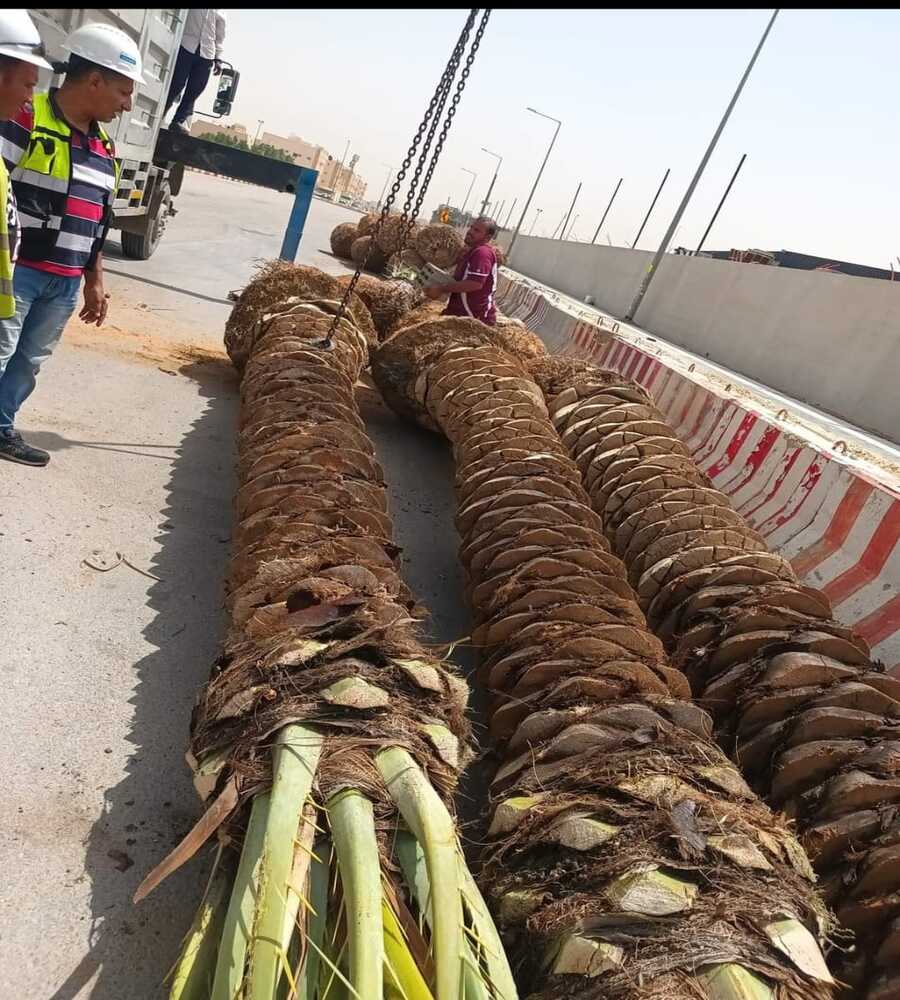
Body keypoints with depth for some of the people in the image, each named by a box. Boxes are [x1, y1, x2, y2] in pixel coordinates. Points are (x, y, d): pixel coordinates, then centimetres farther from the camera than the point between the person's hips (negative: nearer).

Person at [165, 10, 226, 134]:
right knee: (175, 85, -6)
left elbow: (220, 36, 18)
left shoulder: (221, 12, 15)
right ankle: (158, 117, 0)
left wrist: (218, 58, 8)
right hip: (186, 46, -3)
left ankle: (178, 121, -2)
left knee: (194, 92, -5)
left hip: (207, 54, 3)